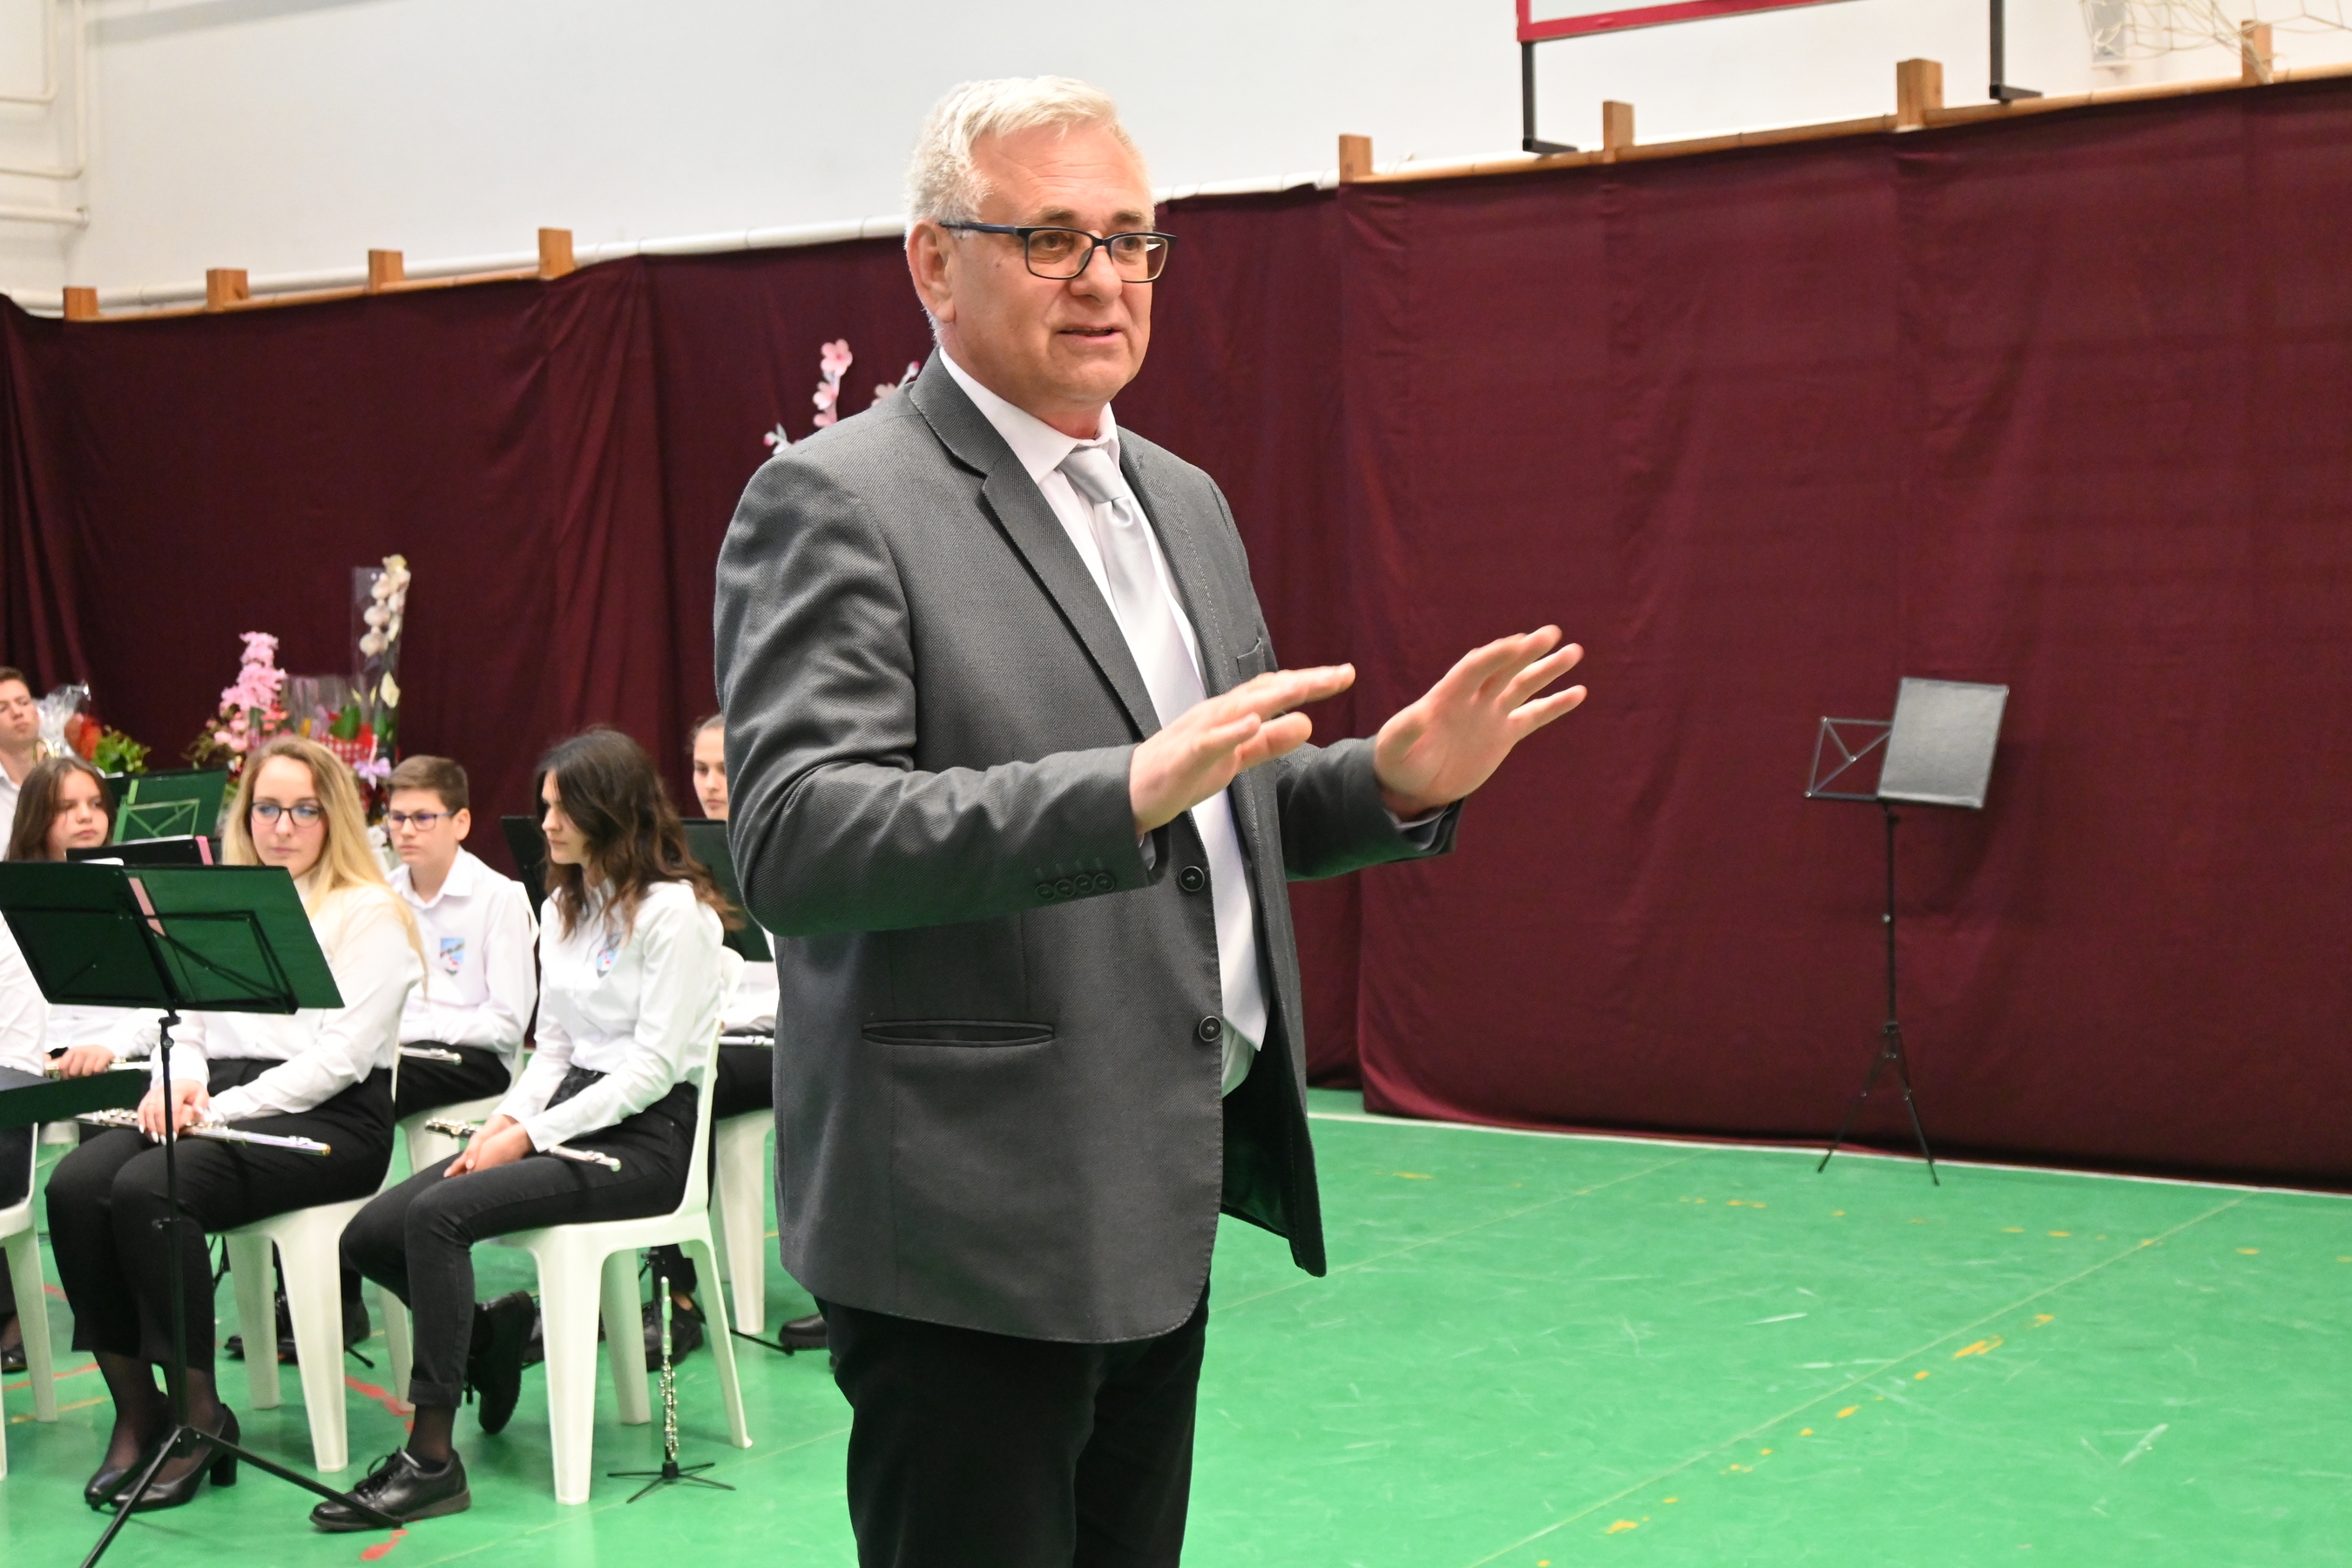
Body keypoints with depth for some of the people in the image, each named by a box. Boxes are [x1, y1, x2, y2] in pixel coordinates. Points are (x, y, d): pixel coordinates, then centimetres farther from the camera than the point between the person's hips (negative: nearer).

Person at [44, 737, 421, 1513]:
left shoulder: (369, 914, 0)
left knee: (148, 1189, -31)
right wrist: (179, 1080, -6)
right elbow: (190, 1024, 18)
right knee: (75, 1184, -23)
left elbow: (341, 1056, -10)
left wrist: (223, 1108, -16)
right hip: (215, 1105, 6)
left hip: (328, 1120, -6)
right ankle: (134, 1407, -14)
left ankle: (199, 1412, -19)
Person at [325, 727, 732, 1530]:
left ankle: (432, 1458, -26)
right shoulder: (563, 908, 16)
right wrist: (504, 1122, -3)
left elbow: (654, 1065, -15)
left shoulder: (675, 909, -10)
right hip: (567, 1112, 8)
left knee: (439, 1213, -29)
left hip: (644, 1136, -8)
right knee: (369, 1236, -9)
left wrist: (532, 1135, -18)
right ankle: (490, 1333, 16)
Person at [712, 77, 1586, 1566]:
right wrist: (1129, 788, -33)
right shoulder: (836, 503, -11)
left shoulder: (1184, 501, 15)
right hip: (980, 1221, -8)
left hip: (1157, 1213, 8)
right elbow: (793, 842, -23)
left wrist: (1396, 781, 1)